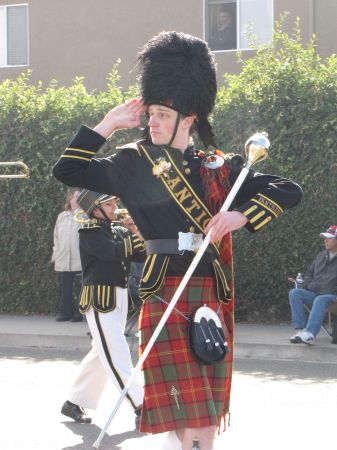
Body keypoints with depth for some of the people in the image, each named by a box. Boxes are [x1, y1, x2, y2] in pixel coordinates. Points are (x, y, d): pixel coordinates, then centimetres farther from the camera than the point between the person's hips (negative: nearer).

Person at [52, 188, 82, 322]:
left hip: (80, 261, -4)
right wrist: (55, 255, 13)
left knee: (80, 288, -1)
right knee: (64, 289, 7)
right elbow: (56, 237, 19)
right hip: (63, 261, 4)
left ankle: (79, 313, 6)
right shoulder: (62, 217, 14)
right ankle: (64, 312, 14)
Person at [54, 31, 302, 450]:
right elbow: (67, 171, 5)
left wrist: (242, 214, -11)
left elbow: (289, 190, 5)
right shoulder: (135, 163, 7)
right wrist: (108, 124, 3)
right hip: (166, 297, -3)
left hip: (214, 299, 3)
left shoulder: (220, 170, 10)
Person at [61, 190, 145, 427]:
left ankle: (74, 402, 25)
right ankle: (142, 407, -16)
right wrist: (137, 234, -22)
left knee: (102, 353, 14)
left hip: (119, 297, 9)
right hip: (100, 298, -9)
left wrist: (137, 231, -6)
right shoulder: (90, 232, -8)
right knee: (117, 354, -11)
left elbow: (140, 254, 8)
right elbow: (114, 251, -25)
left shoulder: (118, 230, 15)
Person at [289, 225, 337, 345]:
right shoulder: (321, 256, 19)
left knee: (320, 300, -38)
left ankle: (309, 334, -51)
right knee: (294, 293, -18)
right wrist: (309, 286, 5)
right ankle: (300, 330, -28)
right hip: (314, 293, 6)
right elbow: (309, 274, 26)